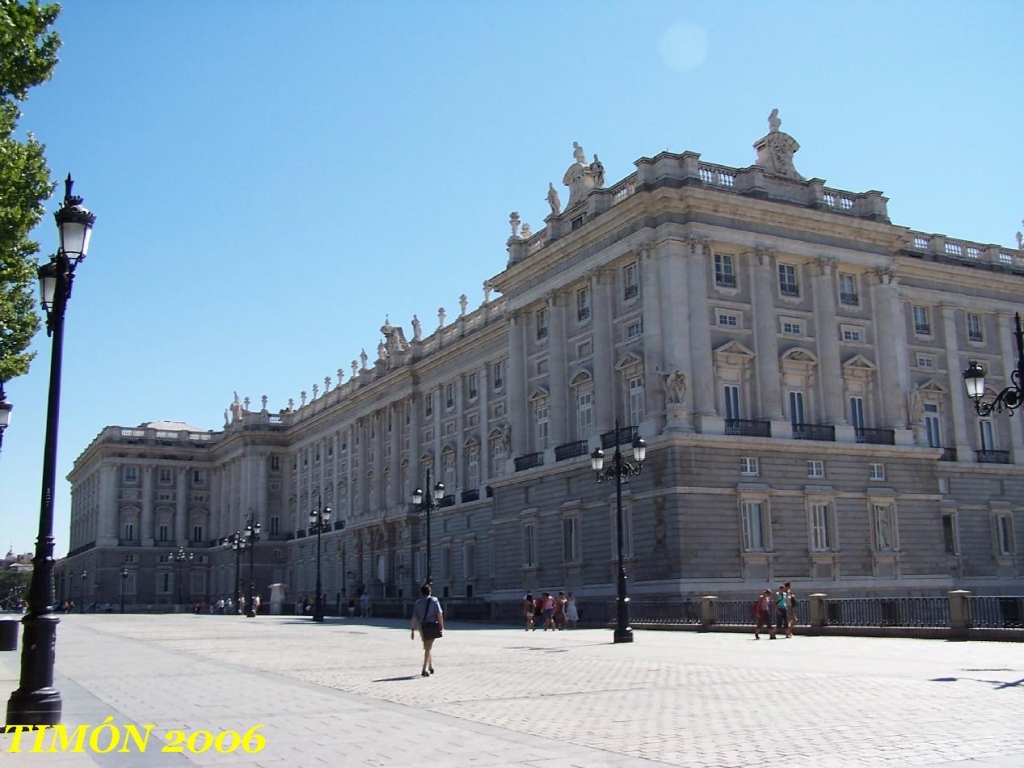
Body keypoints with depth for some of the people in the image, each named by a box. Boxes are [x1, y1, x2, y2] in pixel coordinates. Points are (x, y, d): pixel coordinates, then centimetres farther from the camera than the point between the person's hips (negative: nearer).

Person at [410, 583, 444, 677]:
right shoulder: (434, 600, -2)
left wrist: (412, 630, 2)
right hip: (432, 626, -4)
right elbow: (439, 614, -10)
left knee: (427, 647, 21)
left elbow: (414, 617, 1)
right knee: (428, 647, -2)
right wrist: (441, 627, -6)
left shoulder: (418, 602, 6)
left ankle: (431, 666, 30)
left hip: (422, 627, 4)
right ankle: (425, 669, -10)